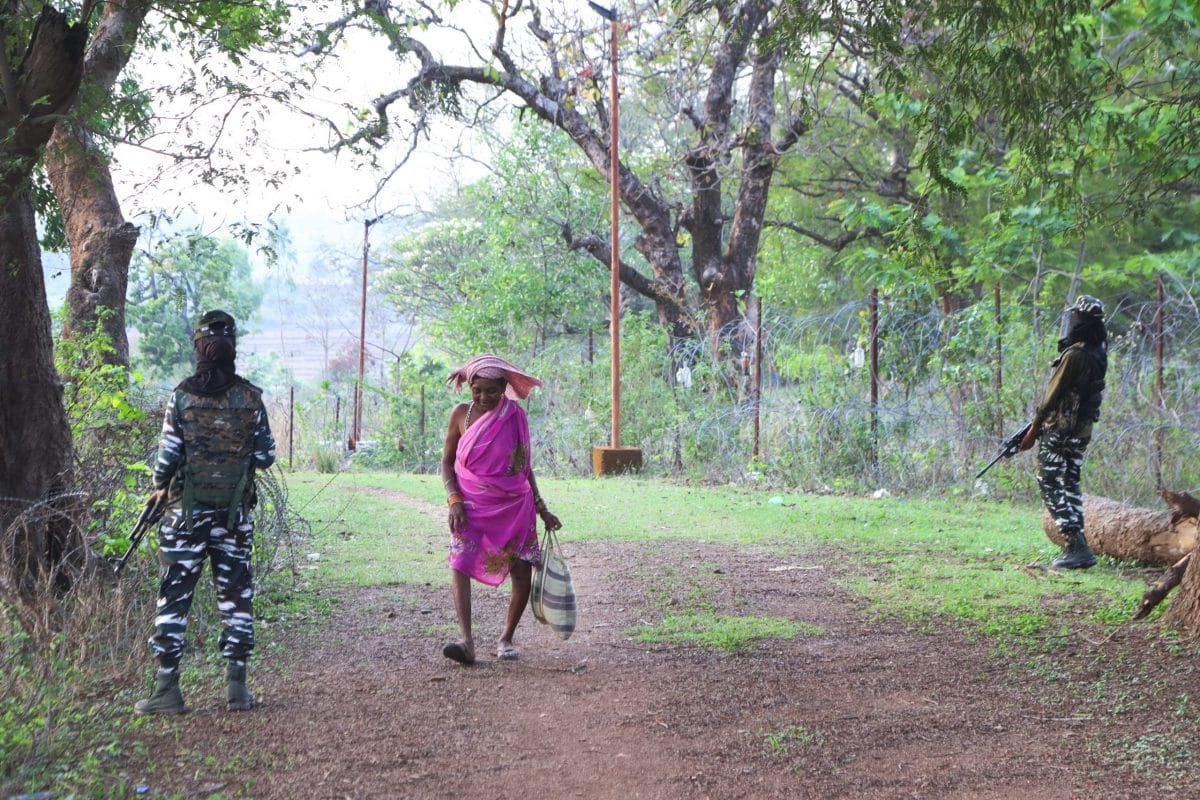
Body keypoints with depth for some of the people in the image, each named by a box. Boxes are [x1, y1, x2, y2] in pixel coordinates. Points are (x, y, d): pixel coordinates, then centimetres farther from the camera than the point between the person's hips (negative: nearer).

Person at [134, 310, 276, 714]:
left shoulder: (182, 396, -8)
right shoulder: (251, 397, -3)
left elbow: (168, 454, -9)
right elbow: (265, 456, 0)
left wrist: (159, 488, 9)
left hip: (186, 510, -2)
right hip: (234, 514, 2)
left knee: (173, 598, 4)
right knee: (235, 597, 10)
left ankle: (167, 689, 4)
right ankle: (237, 687, 10)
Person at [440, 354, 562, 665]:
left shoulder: (516, 416, 3)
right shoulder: (461, 414, 0)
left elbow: (524, 466, 12)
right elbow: (447, 462, 4)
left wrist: (542, 509, 10)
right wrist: (454, 501, -11)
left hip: (514, 506, 1)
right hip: (472, 507, -1)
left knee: (522, 571, -5)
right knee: (460, 564, -19)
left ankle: (506, 638, 13)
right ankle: (466, 640, -27)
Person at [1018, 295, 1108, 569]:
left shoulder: (1074, 354, -19)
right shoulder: (1098, 353, 8)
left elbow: (1053, 394, -14)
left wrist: (1033, 430, -5)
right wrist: (1041, 421, 18)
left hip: (1059, 429, -8)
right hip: (1083, 430, 8)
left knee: (1051, 485, -4)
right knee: (1070, 484, 15)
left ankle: (1075, 545, -12)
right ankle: (1079, 547, 14)